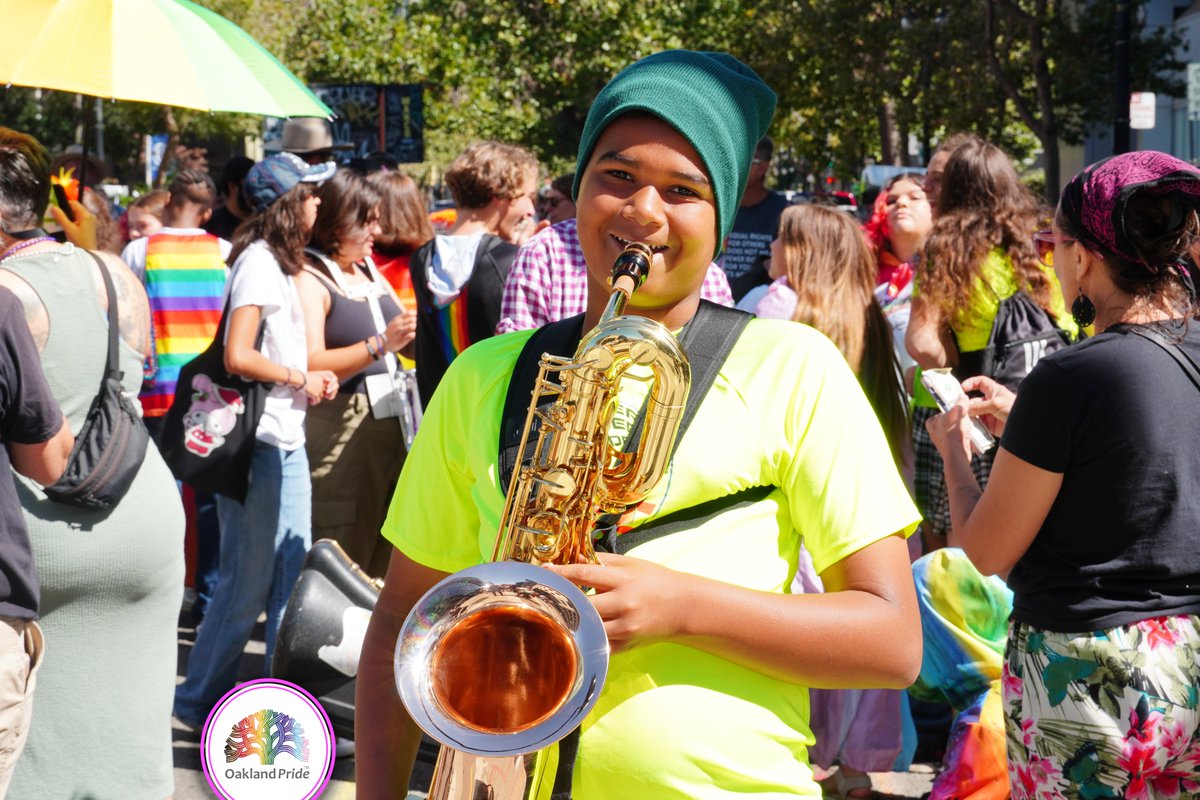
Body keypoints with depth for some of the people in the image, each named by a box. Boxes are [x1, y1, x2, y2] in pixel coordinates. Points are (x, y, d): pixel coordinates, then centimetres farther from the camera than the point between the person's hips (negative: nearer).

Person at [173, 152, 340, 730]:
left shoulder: (278, 262, 16)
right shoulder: (259, 261, -14)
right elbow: (237, 356, -22)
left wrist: (311, 378, 6)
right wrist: (299, 378, -11)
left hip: (286, 440, 10)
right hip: (257, 442, -10)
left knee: (291, 574, 11)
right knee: (248, 582, -3)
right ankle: (198, 701, 8)